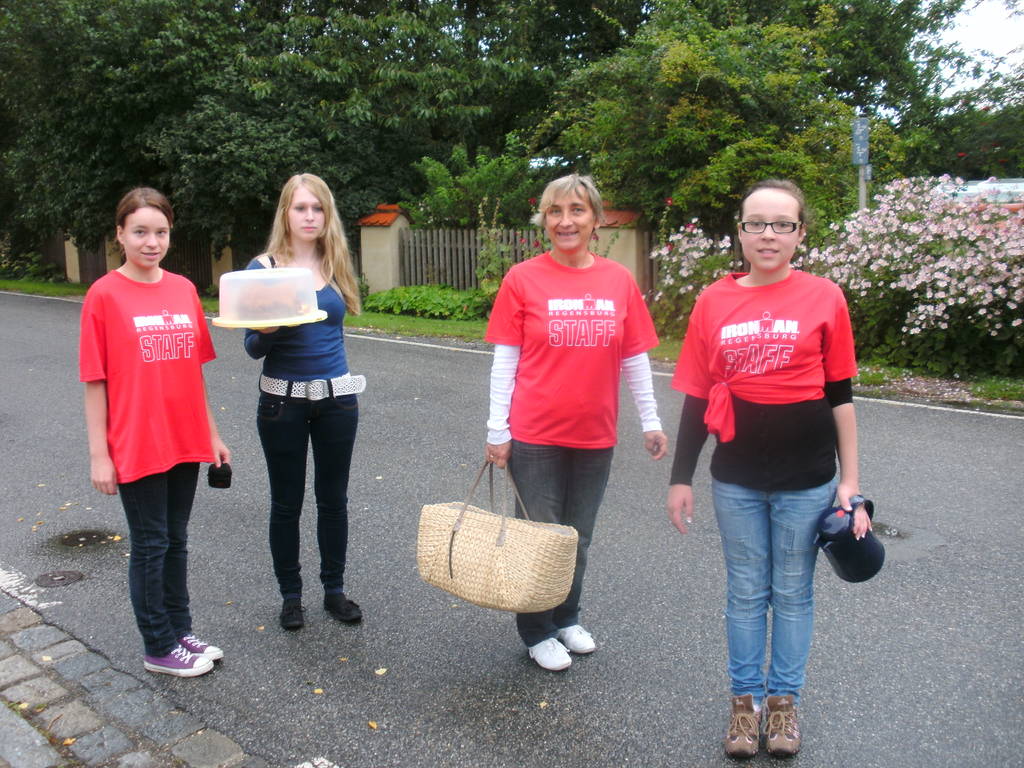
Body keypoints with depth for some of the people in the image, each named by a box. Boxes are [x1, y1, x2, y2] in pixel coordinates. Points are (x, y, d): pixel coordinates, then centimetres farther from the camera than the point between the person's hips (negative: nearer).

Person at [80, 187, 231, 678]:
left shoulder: (184, 289, 5)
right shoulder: (105, 295, -9)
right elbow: (95, 380, -8)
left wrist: (211, 434, 12)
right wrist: (98, 454, -10)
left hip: (185, 441, 5)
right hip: (136, 446, -4)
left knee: (176, 540, 16)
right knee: (151, 544, 7)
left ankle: (180, 632, 31)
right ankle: (159, 648, 23)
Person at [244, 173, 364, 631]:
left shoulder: (335, 267, 4)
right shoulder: (263, 268, -6)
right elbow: (253, 348, -6)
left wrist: (339, 383, 13)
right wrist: (266, 330, -27)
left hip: (336, 398, 3)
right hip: (283, 400, -3)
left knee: (333, 498, 12)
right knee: (286, 502, 8)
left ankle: (334, 590, 27)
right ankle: (290, 595, 25)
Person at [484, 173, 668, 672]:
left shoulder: (619, 281, 1)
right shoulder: (523, 279, -6)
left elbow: (635, 359, 6)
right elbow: (504, 360, -4)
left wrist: (650, 422, 7)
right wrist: (497, 430, -6)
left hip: (596, 435, 3)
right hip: (536, 435, -3)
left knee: (578, 537, 17)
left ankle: (567, 618, 38)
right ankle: (537, 633, 28)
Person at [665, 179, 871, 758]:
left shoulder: (824, 298, -4)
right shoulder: (715, 302, -1)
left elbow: (841, 396, 0)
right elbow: (697, 396, 3)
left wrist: (850, 482, -2)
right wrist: (682, 478, 3)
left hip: (806, 480, -1)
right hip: (736, 480, 1)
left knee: (793, 591, 14)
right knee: (745, 591, 14)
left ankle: (784, 698, 33)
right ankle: (746, 698, 32)